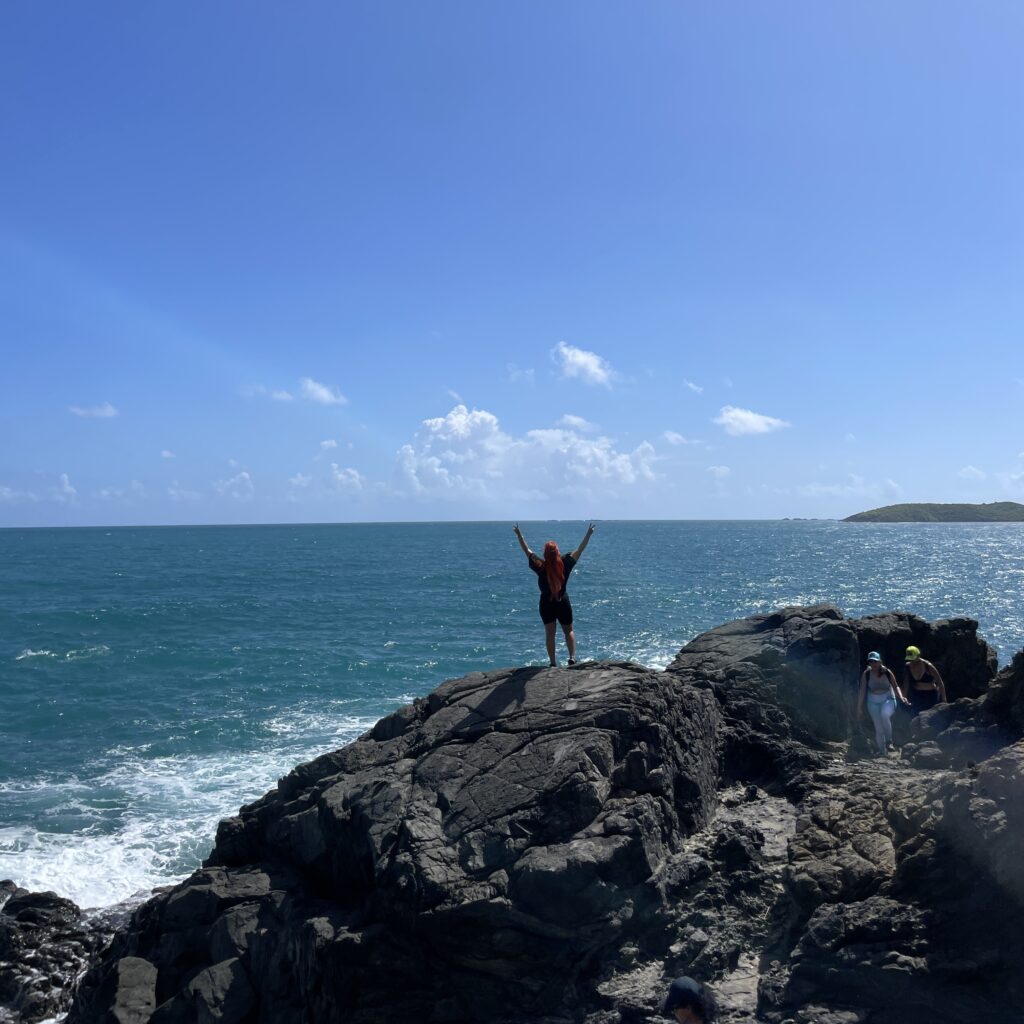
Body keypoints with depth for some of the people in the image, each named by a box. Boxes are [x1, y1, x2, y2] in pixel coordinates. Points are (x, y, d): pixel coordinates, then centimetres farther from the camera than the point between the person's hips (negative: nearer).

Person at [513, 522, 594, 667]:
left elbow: (527, 550, -5)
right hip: (563, 602, 1)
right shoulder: (565, 564, -11)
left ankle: (553, 663, 2)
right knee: (569, 631, 15)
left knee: (550, 633, 6)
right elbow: (579, 550, -3)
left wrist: (519, 534, 1)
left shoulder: (541, 567, -13)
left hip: (546, 604, -1)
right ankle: (572, 657, -1)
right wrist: (589, 534, 4)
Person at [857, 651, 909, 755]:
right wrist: (860, 707, -6)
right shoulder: (866, 674, -13)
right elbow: (862, 691, -7)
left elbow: (895, 686, -5)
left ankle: (889, 740, -13)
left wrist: (901, 697, -23)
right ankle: (882, 751, 17)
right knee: (878, 728, 1)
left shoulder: (887, 672, -15)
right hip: (873, 702, 2)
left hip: (888, 700, -2)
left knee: (884, 714, -34)